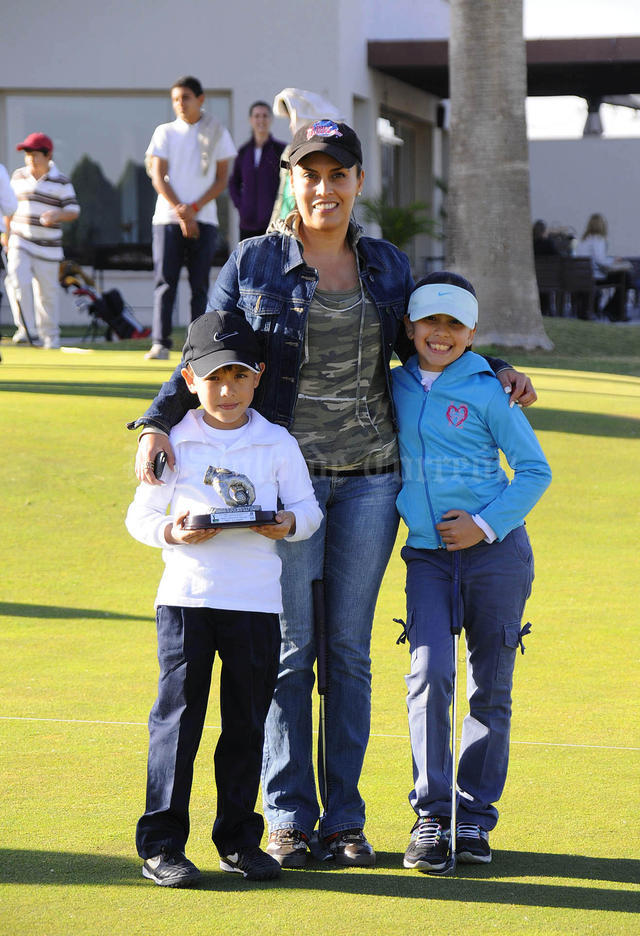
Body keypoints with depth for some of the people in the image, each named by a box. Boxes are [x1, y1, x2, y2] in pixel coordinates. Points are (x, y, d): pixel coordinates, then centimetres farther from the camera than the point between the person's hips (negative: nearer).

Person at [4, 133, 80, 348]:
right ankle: (26, 329, -13)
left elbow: (73, 210, -4)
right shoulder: (19, 177, 6)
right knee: (18, 282, -20)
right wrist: (6, 232, 15)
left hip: (47, 247, -1)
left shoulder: (61, 182, -3)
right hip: (20, 243, 1)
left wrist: (57, 214, -24)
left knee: (48, 292, 5)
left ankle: (50, 336, 21)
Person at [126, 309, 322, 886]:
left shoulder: (278, 444, 6)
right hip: (187, 596, -2)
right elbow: (140, 516, 7)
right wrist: (171, 531, -14)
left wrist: (290, 524, -13)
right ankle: (162, 843, 1)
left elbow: (308, 508, 9)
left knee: (247, 720, 7)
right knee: (178, 715, -3)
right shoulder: (174, 444, 3)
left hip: (256, 600, 2)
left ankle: (239, 839, 17)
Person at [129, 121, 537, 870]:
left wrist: (494, 372, 10)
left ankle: (344, 819, 12)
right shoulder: (252, 265, 0)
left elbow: (420, 347, 22)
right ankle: (287, 817, 6)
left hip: (368, 478, 3)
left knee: (349, 652, 6)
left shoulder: (387, 266, 10)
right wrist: (158, 422, -15)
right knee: (290, 649, -2)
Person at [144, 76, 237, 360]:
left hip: (204, 219, 0)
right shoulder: (165, 132, 9)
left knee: (200, 285, -2)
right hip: (167, 217, 0)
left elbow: (221, 180, 4)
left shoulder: (217, 134, 8)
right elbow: (158, 177, 2)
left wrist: (193, 208, -9)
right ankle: (160, 344, -9)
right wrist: (180, 211, -11)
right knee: (165, 282, -7)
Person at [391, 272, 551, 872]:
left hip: (495, 549, -2)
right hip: (427, 553, 2)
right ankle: (430, 816, -8)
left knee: (491, 686, 3)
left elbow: (535, 471, -1)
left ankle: (476, 814, 14)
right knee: (429, 675, -14)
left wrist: (485, 524, -10)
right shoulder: (395, 387, 6)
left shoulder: (487, 393, -4)